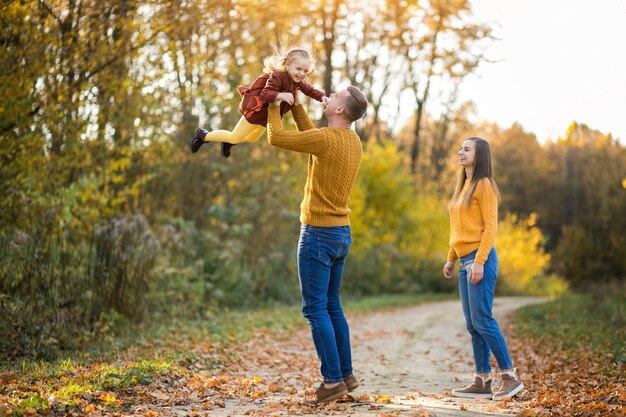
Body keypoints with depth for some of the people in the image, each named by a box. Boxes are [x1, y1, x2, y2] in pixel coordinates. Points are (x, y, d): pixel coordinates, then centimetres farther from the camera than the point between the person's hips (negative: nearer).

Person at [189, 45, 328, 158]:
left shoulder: (298, 82, -6)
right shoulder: (277, 77, -31)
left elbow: (310, 90, 6)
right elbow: (265, 94, -42)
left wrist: (322, 97, -13)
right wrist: (281, 95, -57)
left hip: (268, 115, 9)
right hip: (256, 111, -9)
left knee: (252, 138, 29)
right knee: (235, 138, 1)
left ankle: (228, 141, 54)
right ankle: (203, 135, 19)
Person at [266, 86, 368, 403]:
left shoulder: (327, 139, -18)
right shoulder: (352, 141, 9)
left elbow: (276, 137, -9)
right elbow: (311, 138, 25)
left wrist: (274, 105, 7)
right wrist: (295, 105, 25)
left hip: (318, 234, -9)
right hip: (342, 234, 9)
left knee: (316, 309, -3)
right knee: (332, 306, 16)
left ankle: (333, 379, -2)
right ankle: (347, 374, 19)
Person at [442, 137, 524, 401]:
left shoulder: (484, 184, -7)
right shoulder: (463, 185, 19)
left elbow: (490, 226, -13)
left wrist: (479, 261, -19)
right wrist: (451, 259, 19)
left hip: (480, 259, -9)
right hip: (465, 261, 9)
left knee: (482, 321, -11)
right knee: (472, 325, 6)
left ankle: (510, 376, -3)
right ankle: (482, 381, 9)